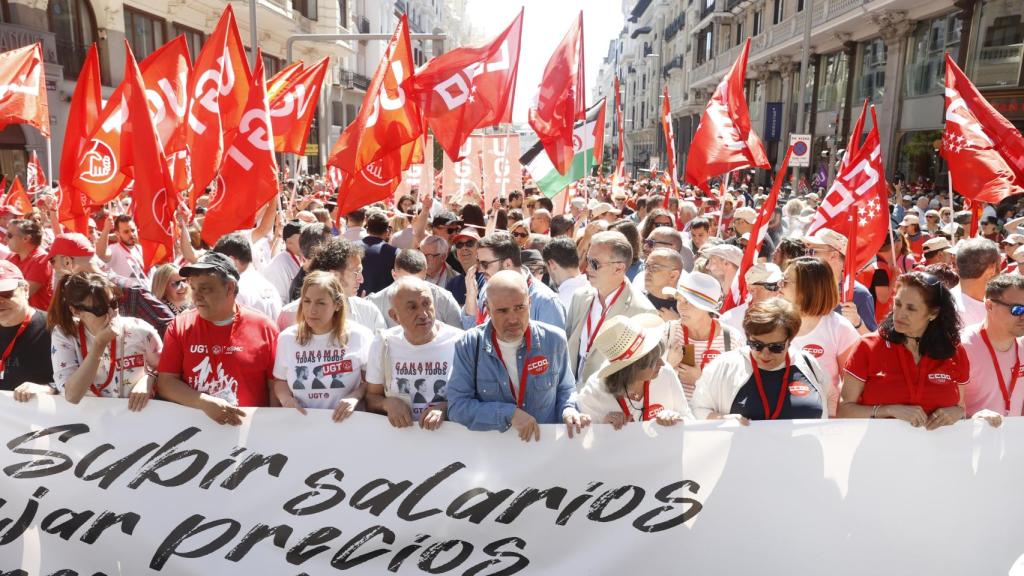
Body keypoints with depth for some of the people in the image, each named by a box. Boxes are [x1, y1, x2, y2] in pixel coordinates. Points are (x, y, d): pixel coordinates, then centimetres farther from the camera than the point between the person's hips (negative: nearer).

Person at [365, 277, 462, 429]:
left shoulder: (459, 342, -6)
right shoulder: (383, 344, 1)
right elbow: (371, 397, 10)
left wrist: (444, 408, -15)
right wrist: (387, 403, -9)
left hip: (446, 432, -1)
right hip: (397, 432, 1)